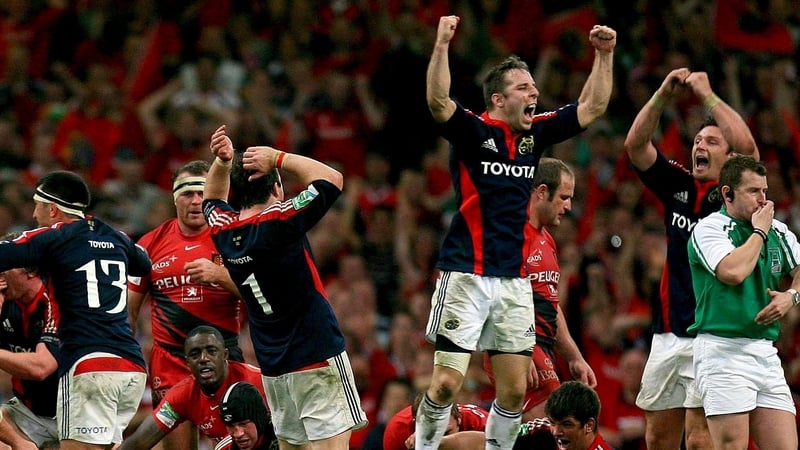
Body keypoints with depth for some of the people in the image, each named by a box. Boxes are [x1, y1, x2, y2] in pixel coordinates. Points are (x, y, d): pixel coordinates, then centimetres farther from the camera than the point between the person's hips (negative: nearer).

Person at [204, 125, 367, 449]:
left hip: (272, 365, 7)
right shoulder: (280, 222, -15)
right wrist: (278, 158, -3)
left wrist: (223, 161, 6)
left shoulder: (223, 230, 2)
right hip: (317, 355, -7)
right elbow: (332, 179, -5)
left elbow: (213, 198, 25)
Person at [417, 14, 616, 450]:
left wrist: (604, 55, 6)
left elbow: (592, 107, 16)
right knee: (446, 383, -9)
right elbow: (437, 101, -25)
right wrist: (441, 45, -37)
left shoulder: (535, 134, 10)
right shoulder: (472, 131, -6)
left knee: (515, 389, 4)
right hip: (466, 277, -5)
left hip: (514, 280, 5)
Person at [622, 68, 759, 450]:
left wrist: (708, 95, -11)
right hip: (668, 333, 5)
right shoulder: (677, 186, 13)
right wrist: (664, 94, -8)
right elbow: (635, 145, 3)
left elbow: (747, 146, -18)